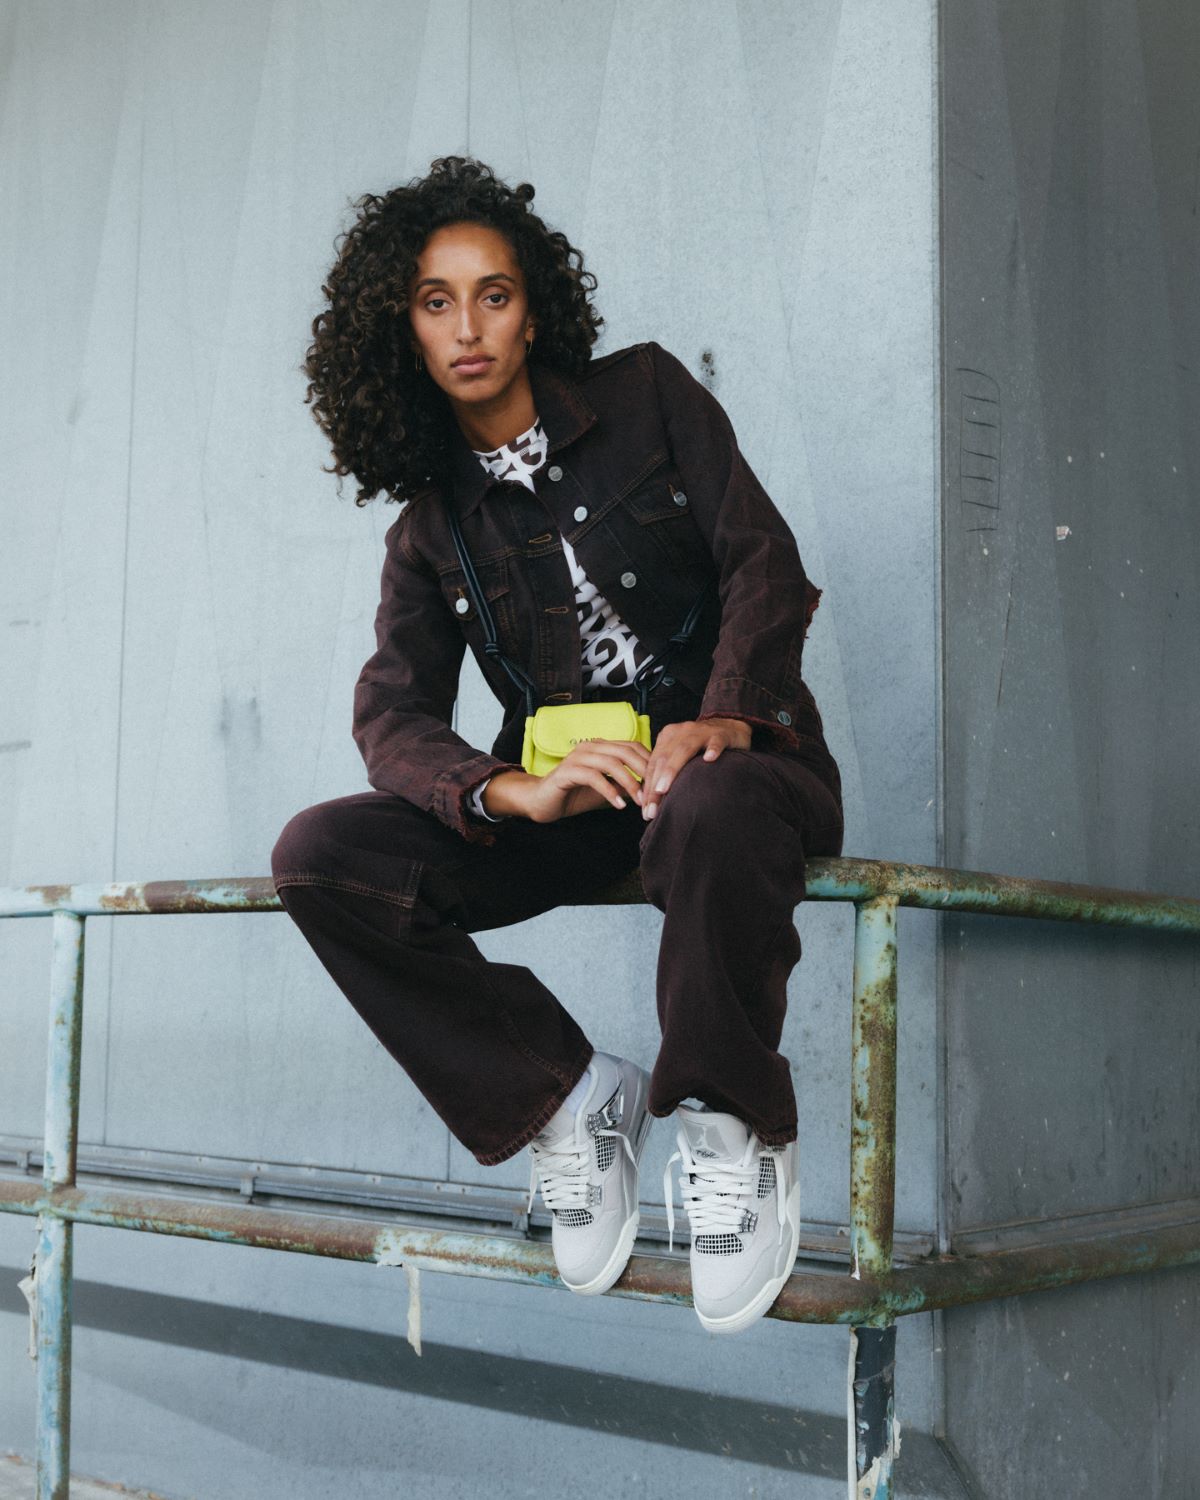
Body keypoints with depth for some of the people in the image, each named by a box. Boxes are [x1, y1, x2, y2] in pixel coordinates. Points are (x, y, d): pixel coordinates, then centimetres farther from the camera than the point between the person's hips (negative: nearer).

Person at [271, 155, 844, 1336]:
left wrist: (721, 716, -23)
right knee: (318, 856, -19)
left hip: (725, 757, -3)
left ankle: (730, 1124, -16)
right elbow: (392, 715, -2)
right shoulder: (431, 525, 11)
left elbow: (764, 562, -3)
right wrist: (513, 792, -25)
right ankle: (568, 1099, -8)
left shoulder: (648, 394, 6)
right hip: (564, 805, 4)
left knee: (710, 811, -42)